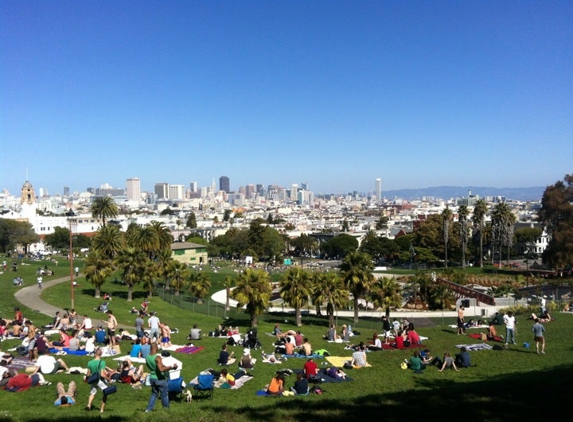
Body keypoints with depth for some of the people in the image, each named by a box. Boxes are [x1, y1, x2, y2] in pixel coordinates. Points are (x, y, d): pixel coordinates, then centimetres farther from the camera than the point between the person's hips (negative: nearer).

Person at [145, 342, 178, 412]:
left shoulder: (147, 357, -2)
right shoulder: (157, 357, -26)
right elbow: (161, 369, -36)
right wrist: (172, 367, -33)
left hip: (152, 378, 7)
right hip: (160, 379, -6)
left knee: (154, 393, 23)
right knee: (164, 394, 12)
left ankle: (148, 409, 20)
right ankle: (166, 408, 25)